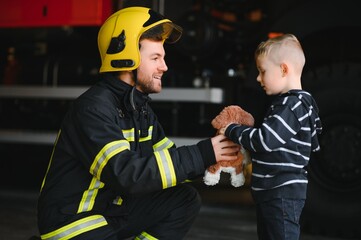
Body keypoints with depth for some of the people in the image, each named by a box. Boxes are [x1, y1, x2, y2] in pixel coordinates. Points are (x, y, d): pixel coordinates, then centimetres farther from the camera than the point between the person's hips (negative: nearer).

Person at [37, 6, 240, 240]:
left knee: (186, 199, -2)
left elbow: (165, 156, 6)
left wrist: (211, 156, -13)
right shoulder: (94, 108, -22)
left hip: (114, 207, 8)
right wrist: (201, 154, -29)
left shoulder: (139, 105, 6)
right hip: (72, 218, -8)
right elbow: (127, 175, -32)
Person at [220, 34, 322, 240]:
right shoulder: (292, 103, 14)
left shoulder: (293, 106, -18)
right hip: (270, 191, 11)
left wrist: (231, 130, -11)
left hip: (283, 193, -11)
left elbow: (264, 140, -26)